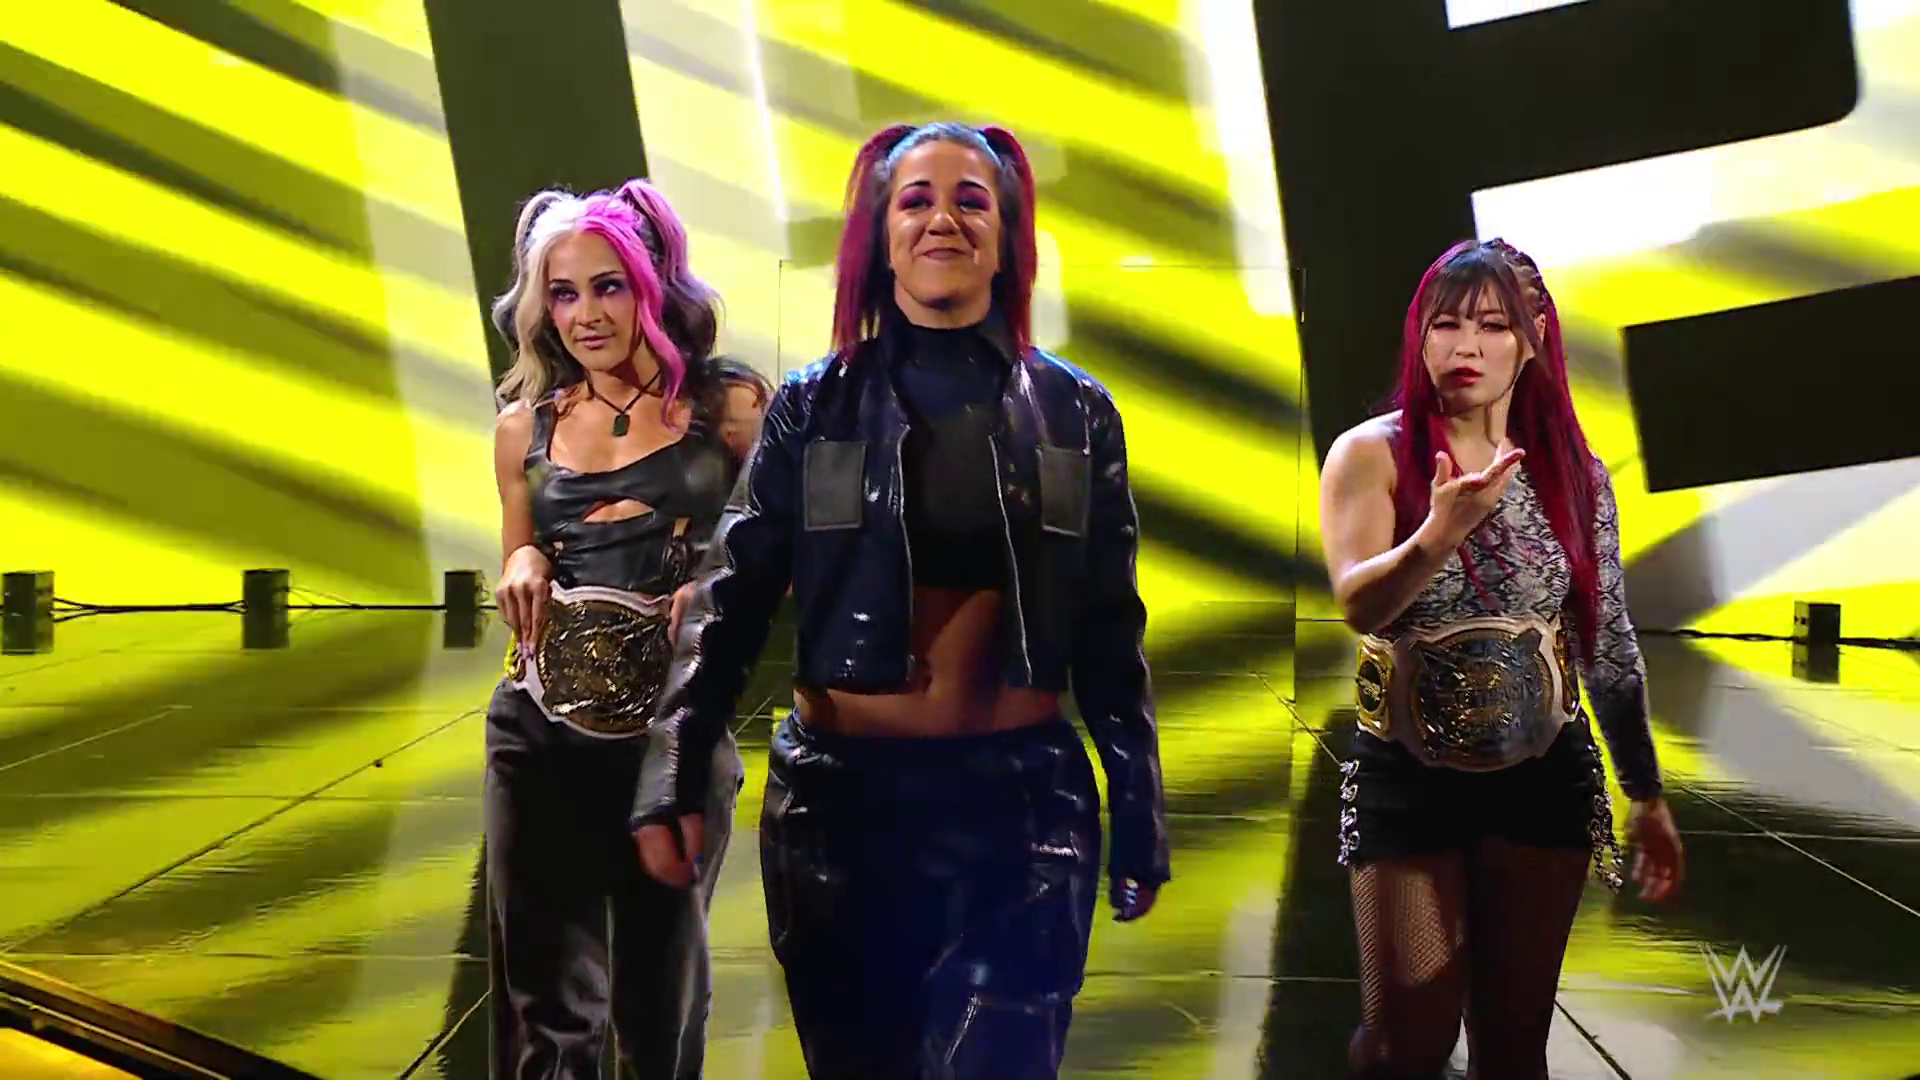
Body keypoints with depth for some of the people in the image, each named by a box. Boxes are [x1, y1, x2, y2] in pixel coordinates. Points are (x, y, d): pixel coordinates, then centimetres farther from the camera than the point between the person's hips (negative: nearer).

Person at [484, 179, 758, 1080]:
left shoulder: (724, 409, -1)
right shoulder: (524, 426, 9)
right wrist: (523, 566, -2)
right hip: (543, 735, 2)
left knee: (662, 1001, 11)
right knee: (546, 1007, 3)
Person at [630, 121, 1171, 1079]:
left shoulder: (1074, 411, 4)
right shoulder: (814, 406, 2)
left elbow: (1110, 627, 7)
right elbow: (730, 598, -1)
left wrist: (1139, 811, 6)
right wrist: (674, 772, -13)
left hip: (1019, 795, -1)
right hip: (838, 792, 1)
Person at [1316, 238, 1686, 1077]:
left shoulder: (1573, 472, 2)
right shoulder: (1372, 454, -7)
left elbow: (1609, 645, 8)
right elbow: (1359, 605, -21)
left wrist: (1647, 794, 10)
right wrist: (1440, 532, -39)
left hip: (1543, 779, 3)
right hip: (1408, 780, -2)